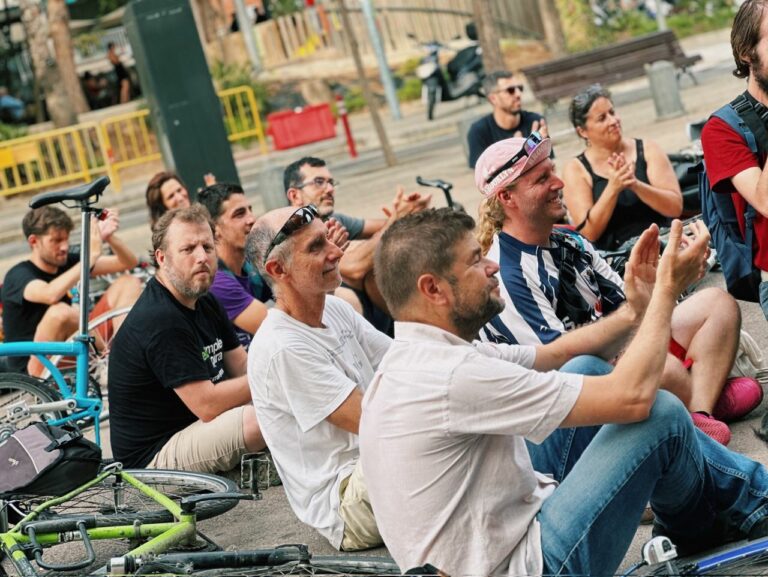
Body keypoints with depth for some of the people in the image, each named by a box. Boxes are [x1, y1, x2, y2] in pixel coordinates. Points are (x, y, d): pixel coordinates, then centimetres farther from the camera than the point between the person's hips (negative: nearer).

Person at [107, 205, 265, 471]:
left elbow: (242, 368, 9)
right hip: (153, 457, -10)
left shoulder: (205, 304, 11)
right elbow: (207, 404, -25)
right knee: (265, 418, -28)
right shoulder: (159, 320, -22)